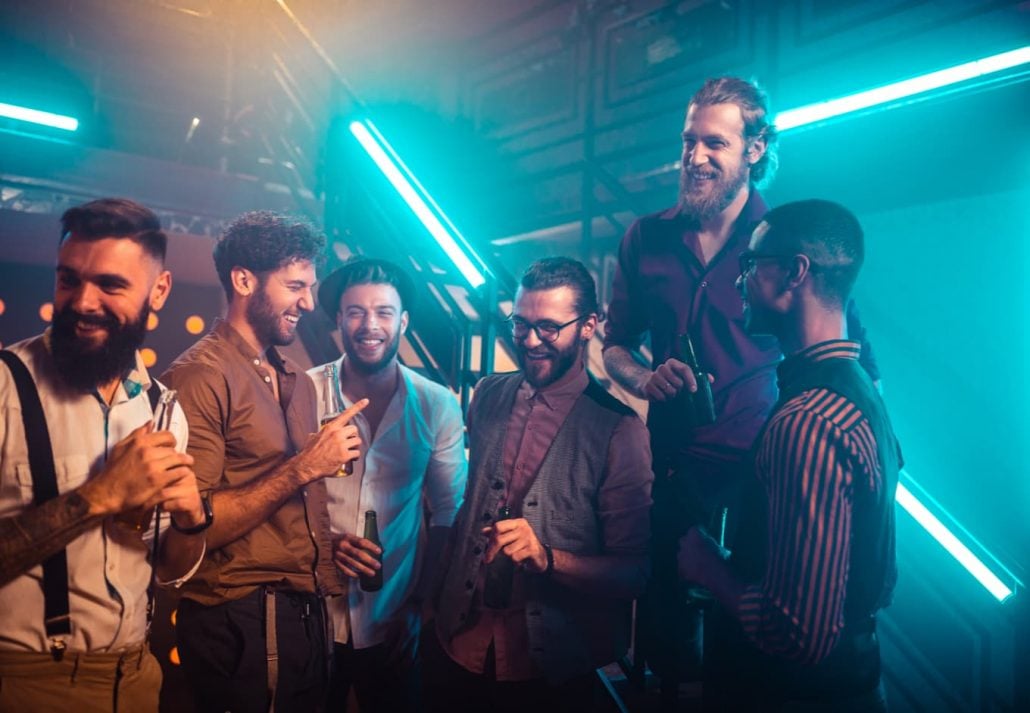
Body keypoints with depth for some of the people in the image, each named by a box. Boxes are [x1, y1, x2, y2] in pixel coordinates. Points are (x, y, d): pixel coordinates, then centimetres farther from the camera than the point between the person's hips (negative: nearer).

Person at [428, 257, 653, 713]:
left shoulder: (619, 431, -15)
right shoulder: (487, 396, 1)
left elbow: (634, 572, -16)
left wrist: (546, 558, -30)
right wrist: (435, 597, 12)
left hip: (549, 672, -4)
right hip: (458, 646, 4)